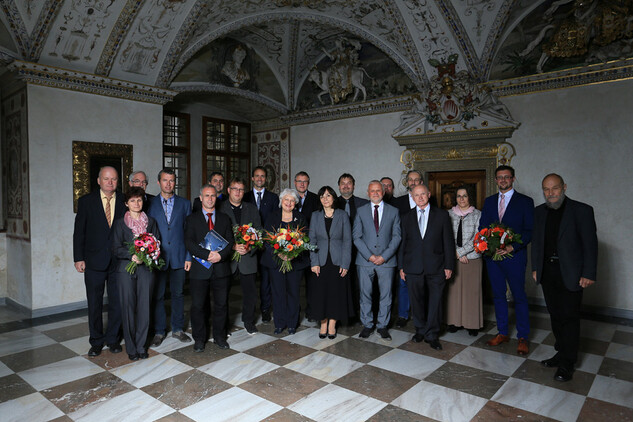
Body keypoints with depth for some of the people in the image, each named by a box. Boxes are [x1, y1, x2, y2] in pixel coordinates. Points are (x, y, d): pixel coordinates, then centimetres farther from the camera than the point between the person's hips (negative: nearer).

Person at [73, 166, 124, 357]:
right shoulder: (86, 201, 1)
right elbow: (79, 232, 1)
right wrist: (78, 258, -3)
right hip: (94, 262, 0)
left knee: (117, 303, 8)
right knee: (94, 304, 11)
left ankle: (112, 338, 26)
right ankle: (96, 341, 27)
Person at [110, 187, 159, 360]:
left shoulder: (151, 222, 13)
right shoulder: (119, 223, 6)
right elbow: (116, 248, -1)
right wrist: (131, 256, -18)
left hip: (146, 268, 2)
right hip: (125, 269, -1)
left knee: (144, 307, 0)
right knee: (128, 307, 0)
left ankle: (141, 345, 13)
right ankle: (131, 347, 12)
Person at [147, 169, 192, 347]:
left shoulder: (184, 204, 6)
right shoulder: (150, 204, 3)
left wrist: (189, 256, -1)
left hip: (178, 257, 1)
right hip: (156, 257, -1)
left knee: (178, 294, 10)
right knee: (157, 295, 6)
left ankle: (177, 329, 24)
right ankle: (159, 331, 21)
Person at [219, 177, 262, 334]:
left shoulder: (252, 208, 10)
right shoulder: (219, 209, 0)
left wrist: (250, 247, -9)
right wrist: (232, 246, -17)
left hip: (247, 257, 2)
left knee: (250, 292, 7)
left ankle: (249, 321, 28)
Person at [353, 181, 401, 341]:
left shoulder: (393, 211, 6)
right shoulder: (361, 211, 6)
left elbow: (396, 236, 1)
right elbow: (356, 236, 1)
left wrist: (384, 256, -9)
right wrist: (369, 255, -9)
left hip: (386, 260, 0)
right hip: (365, 260, 0)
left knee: (386, 295, 6)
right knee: (365, 294, 6)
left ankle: (382, 326, 22)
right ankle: (367, 325, 21)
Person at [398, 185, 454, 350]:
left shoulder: (442, 215, 4)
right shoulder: (407, 217, 9)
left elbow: (448, 242, 3)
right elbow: (403, 243, 9)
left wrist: (449, 265, -1)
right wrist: (401, 266, 5)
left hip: (436, 267, -1)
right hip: (413, 267, 2)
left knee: (435, 302, 4)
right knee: (417, 301, 10)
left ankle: (432, 335, 18)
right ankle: (420, 330, 28)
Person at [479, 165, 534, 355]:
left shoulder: (525, 201, -1)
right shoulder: (489, 201, 12)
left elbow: (530, 230, -6)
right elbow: (482, 226, 11)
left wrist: (513, 247, -19)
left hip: (514, 256, -4)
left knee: (519, 297, 4)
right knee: (498, 295, 12)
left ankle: (522, 337, 16)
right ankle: (502, 333, 25)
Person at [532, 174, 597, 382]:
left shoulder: (582, 210, -6)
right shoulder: (539, 212, 8)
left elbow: (590, 244, -7)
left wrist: (588, 274, -11)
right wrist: (535, 268, 10)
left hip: (570, 273, -5)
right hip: (547, 272, 5)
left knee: (569, 317, 0)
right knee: (556, 315, 13)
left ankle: (567, 363, 11)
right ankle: (561, 353, 27)